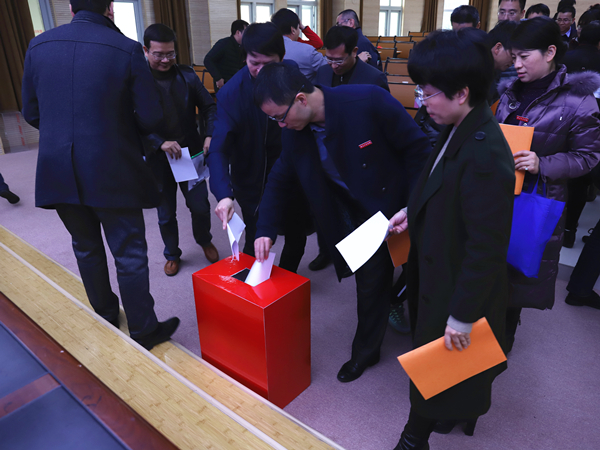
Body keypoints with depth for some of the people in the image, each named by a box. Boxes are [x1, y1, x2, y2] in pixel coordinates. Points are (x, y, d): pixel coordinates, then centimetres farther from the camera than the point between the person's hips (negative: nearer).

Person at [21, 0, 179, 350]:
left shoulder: (38, 46, 3)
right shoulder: (127, 50, -10)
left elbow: (31, 112, 8)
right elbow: (151, 117, -10)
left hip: (58, 173, 5)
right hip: (112, 173, -4)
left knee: (86, 249, 22)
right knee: (130, 255, 7)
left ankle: (105, 317, 39)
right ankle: (143, 331, 20)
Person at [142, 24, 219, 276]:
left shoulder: (187, 75, 0)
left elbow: (208, 107, 4)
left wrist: (209, 135, -12)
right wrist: (160, 143, -25)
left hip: (191, 153, 2)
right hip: (158, 159, -1)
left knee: (200, 206, 7)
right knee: (166, 215, 12)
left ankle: (204, 241, 38)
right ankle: (172, 254, 37)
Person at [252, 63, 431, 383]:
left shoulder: (369, 101, -28)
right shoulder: (294, 131, -10)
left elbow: (417, 148, -18)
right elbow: (280, 180, 3)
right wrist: (265, 230, -5)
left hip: (395, 207, -3)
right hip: (358, 215, 4)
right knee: (370, 284, 13)